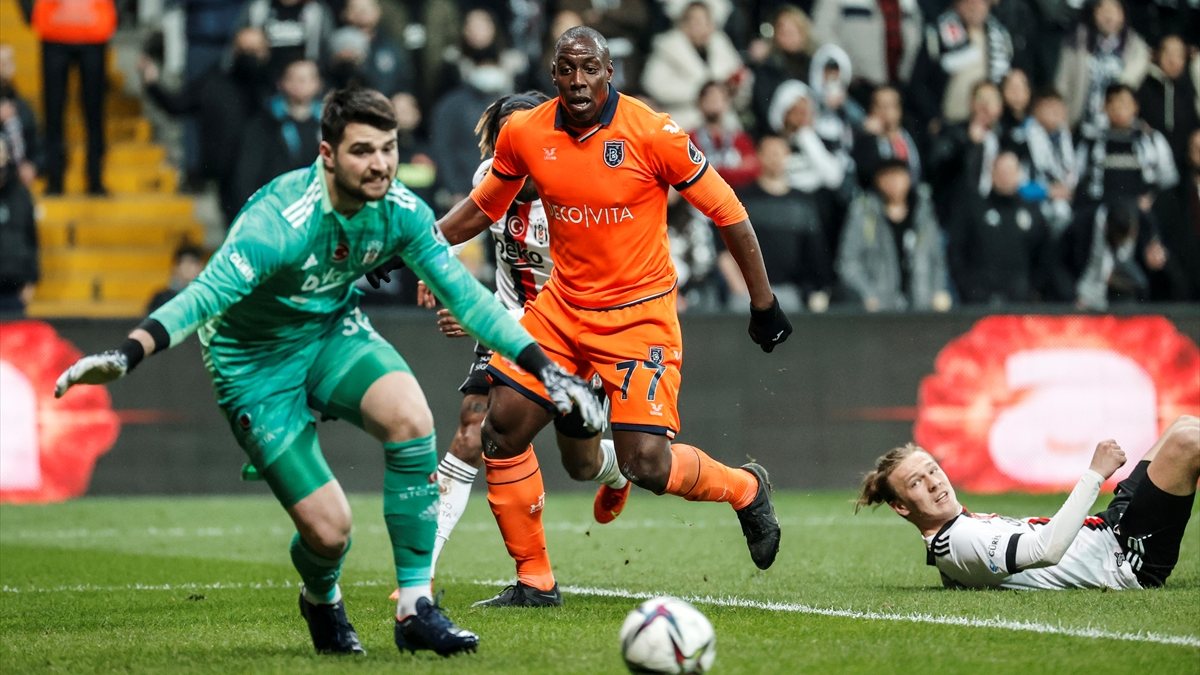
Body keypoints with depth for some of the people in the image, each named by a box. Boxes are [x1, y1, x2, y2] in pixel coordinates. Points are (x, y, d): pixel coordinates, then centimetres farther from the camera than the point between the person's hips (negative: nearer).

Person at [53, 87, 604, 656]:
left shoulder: (400, 210, -14)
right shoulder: (282, 222, -32)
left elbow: (464, 294, -2)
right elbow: (207, 295, -39)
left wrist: (543, 366, -4)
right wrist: (127, 354, -54)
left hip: (333, 332, 5)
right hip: (256, 363, -5)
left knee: (410, 417, -27)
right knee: (328, 529, -12)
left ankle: (415, 610, -17)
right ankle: (321, 600, 29)